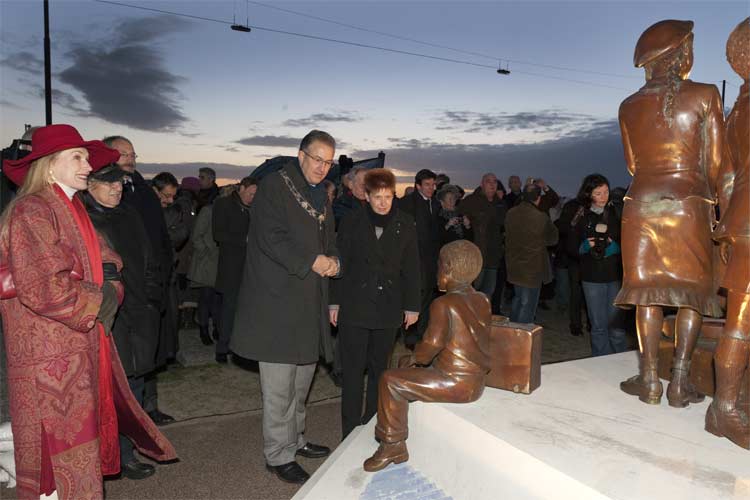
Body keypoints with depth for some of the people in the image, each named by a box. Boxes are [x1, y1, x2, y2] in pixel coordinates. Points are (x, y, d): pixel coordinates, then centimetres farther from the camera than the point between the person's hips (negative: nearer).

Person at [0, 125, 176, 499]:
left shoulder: (72, 210, 16)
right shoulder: (32, 211, -13)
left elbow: (107, 261, 13)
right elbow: (43, 289, -22)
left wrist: (110, 282, -8)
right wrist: (97, 302, -10)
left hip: (81, 350, 8)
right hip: (50, 358, -8)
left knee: (85, 436, 13)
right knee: (60, 453, 0)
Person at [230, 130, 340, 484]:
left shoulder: (320, 196, 17)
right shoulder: (275, 185, -7)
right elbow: (270, 238, -17)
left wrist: (333, 261, 0)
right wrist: (313, 262, -16)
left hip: (309, 302, 8)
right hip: (276, 301, -8)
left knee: (303, 378, 17)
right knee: (279, 386, -1)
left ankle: (295, 439, 34)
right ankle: (278, 455, 14)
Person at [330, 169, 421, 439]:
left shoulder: (405, 224, 2)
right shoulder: (351, 222, -2)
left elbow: (411, 268, 5)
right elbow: (340, 262, 2)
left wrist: (412, 306, 4)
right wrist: (335, 302, 0)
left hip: (388, 308, 2)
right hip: (354, 307, -1)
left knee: (379, 369, 12)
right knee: (353, 371, 2)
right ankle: (351, 433, 12)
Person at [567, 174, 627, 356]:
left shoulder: (616, 212, 1)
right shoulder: (581, 217, 3)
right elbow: (571, 247, 6)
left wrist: (615, 247, -13)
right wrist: (586, 247, -11)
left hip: (616, 275, 0)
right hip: (592, 277, 1)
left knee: (616, 323, -1)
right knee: (598, 326, 7)